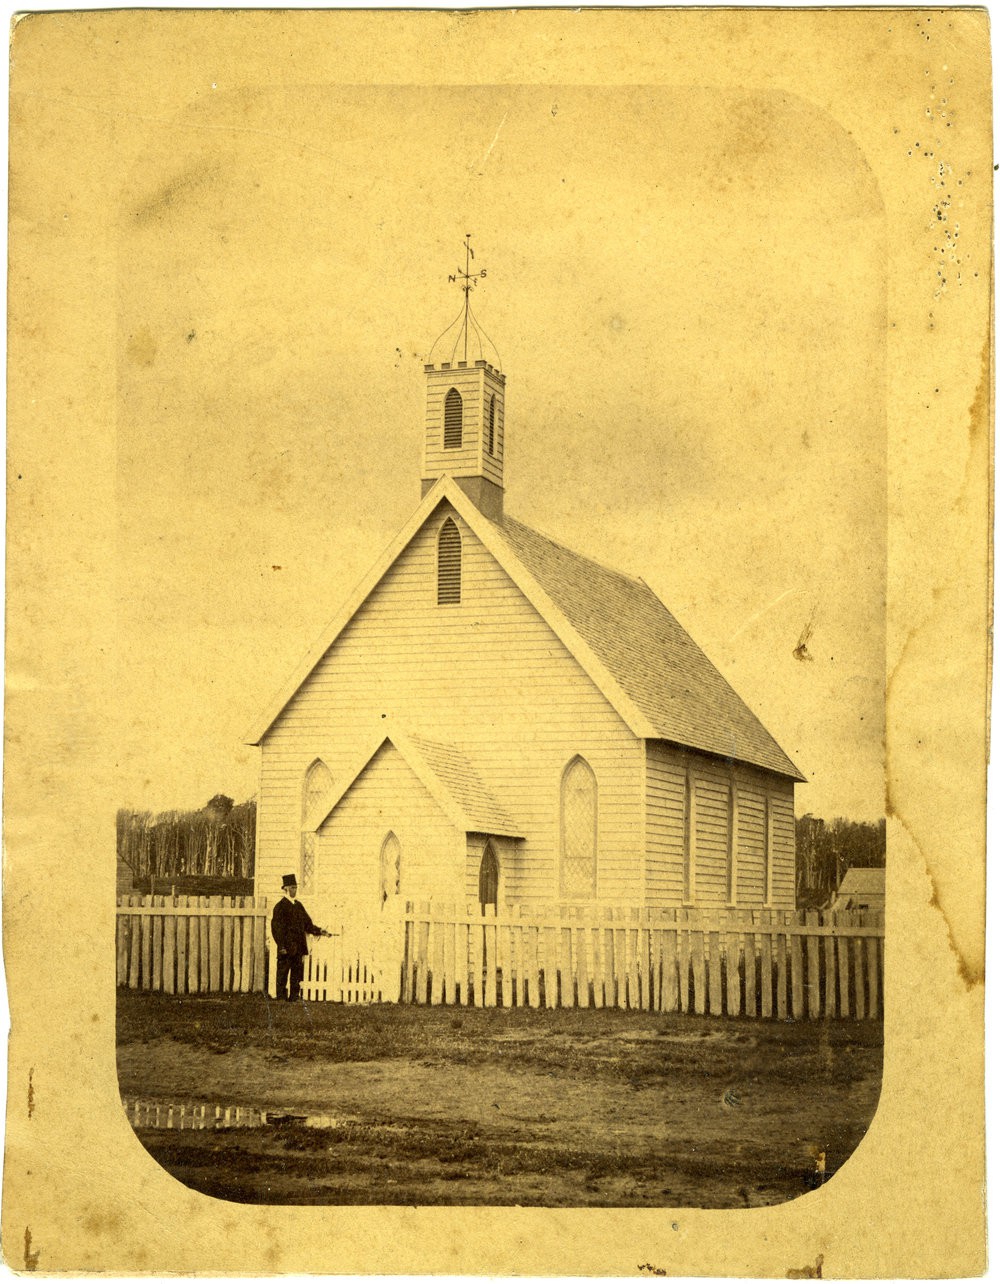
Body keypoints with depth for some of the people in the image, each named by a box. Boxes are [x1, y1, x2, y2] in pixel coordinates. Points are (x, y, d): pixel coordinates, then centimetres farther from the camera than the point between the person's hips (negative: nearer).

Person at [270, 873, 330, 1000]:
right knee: (283, 975, -2)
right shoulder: (280, 906, -7)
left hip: (299, 947, 7)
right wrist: (281, 946, -15)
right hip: (286, 948, -7)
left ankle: (294, 997, 15)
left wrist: (319, 931, 5)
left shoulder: (298, 905, 15)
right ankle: (281, 997, 4)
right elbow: (277, 927, -11)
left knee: (297, 975, 9)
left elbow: (307, 924, 19)